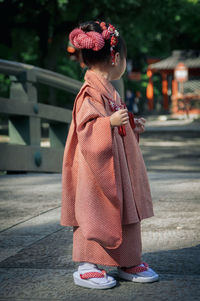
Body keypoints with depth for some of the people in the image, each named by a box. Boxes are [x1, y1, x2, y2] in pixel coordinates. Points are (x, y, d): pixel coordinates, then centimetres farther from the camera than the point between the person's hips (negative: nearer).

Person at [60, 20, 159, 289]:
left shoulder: (107, 90, 15)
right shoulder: (91, 92, -16)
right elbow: (86, 127, -23)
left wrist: (132, 128, 21)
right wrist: (111, 122, -30)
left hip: (117, 165, 10)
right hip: (97, 167, -10)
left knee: (124, 212, 13)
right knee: (95, 214, -4)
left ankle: (129, 263, 23)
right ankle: (85, 268, 6)